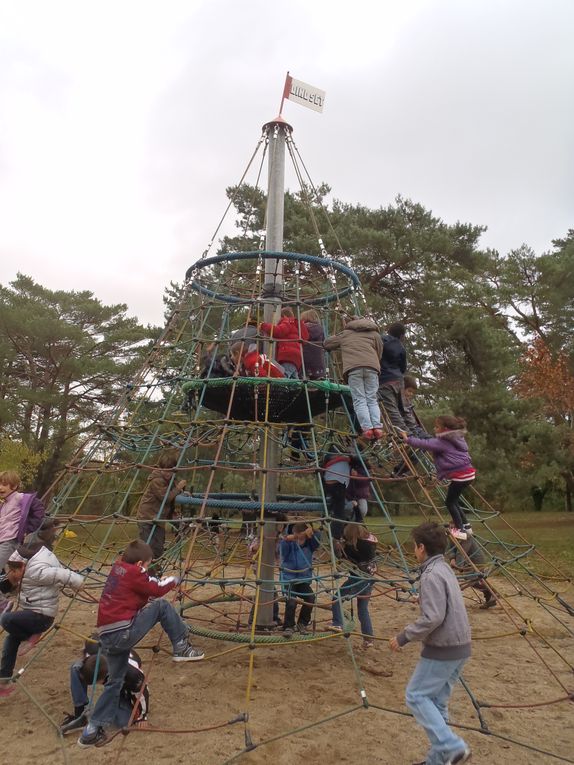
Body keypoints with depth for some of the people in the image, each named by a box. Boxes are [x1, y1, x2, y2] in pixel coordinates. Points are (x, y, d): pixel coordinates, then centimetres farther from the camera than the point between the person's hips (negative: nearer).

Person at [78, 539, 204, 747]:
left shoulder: (117, 568, 15)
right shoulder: (135, 573, -8)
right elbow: (158, 589, -2)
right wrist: (173, 580, 15)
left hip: (107, 636, 9)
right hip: (124, 632, -9)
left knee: (115, 680, 21)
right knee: (161, 606, -2)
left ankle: (93, 729, 22)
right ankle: (181, 647, 4)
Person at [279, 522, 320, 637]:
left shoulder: (309, 545, 1)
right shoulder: (289, 544, -8)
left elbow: (317, 540, -15)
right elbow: (282, 549, -29)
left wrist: (312, 533, -37)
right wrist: (286, 539, -51)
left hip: (304, 580, 3)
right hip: (289, 579, -3)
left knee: (310, 598, -20)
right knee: (291, 602, -26)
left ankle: (302, 623, 5)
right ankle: (288, 627, -4)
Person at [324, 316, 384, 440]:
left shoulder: (344, 334, 27)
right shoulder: (374, 334, 29)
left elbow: (326, 344, 32)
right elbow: (379, 353, 23)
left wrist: (340, 346, 49)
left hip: (353, 368, -1)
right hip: (372, 367, 2)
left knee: (359, 400, -3)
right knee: (372, 399, 5)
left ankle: (367, 428, -17)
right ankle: (377, 427, -11)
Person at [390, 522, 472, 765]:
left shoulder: (431, 574, -19)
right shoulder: (445, 568, 9)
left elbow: (433, 618, -25)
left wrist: (404, 636, -16)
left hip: (442, 649, -9)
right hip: (460, 647, 9)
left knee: (416, 696, 3)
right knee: (437, 702, 16)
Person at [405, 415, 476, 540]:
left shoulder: (442, 442, -11)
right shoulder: (456, 439, 15)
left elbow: (425, 444, -15)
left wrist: (408, 439, -7)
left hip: (460, 475, -9)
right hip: (468, 473, 9)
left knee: (449, 502, 3)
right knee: (453, 500, 20)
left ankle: (459, 530, 4)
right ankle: (466, 526, 27)